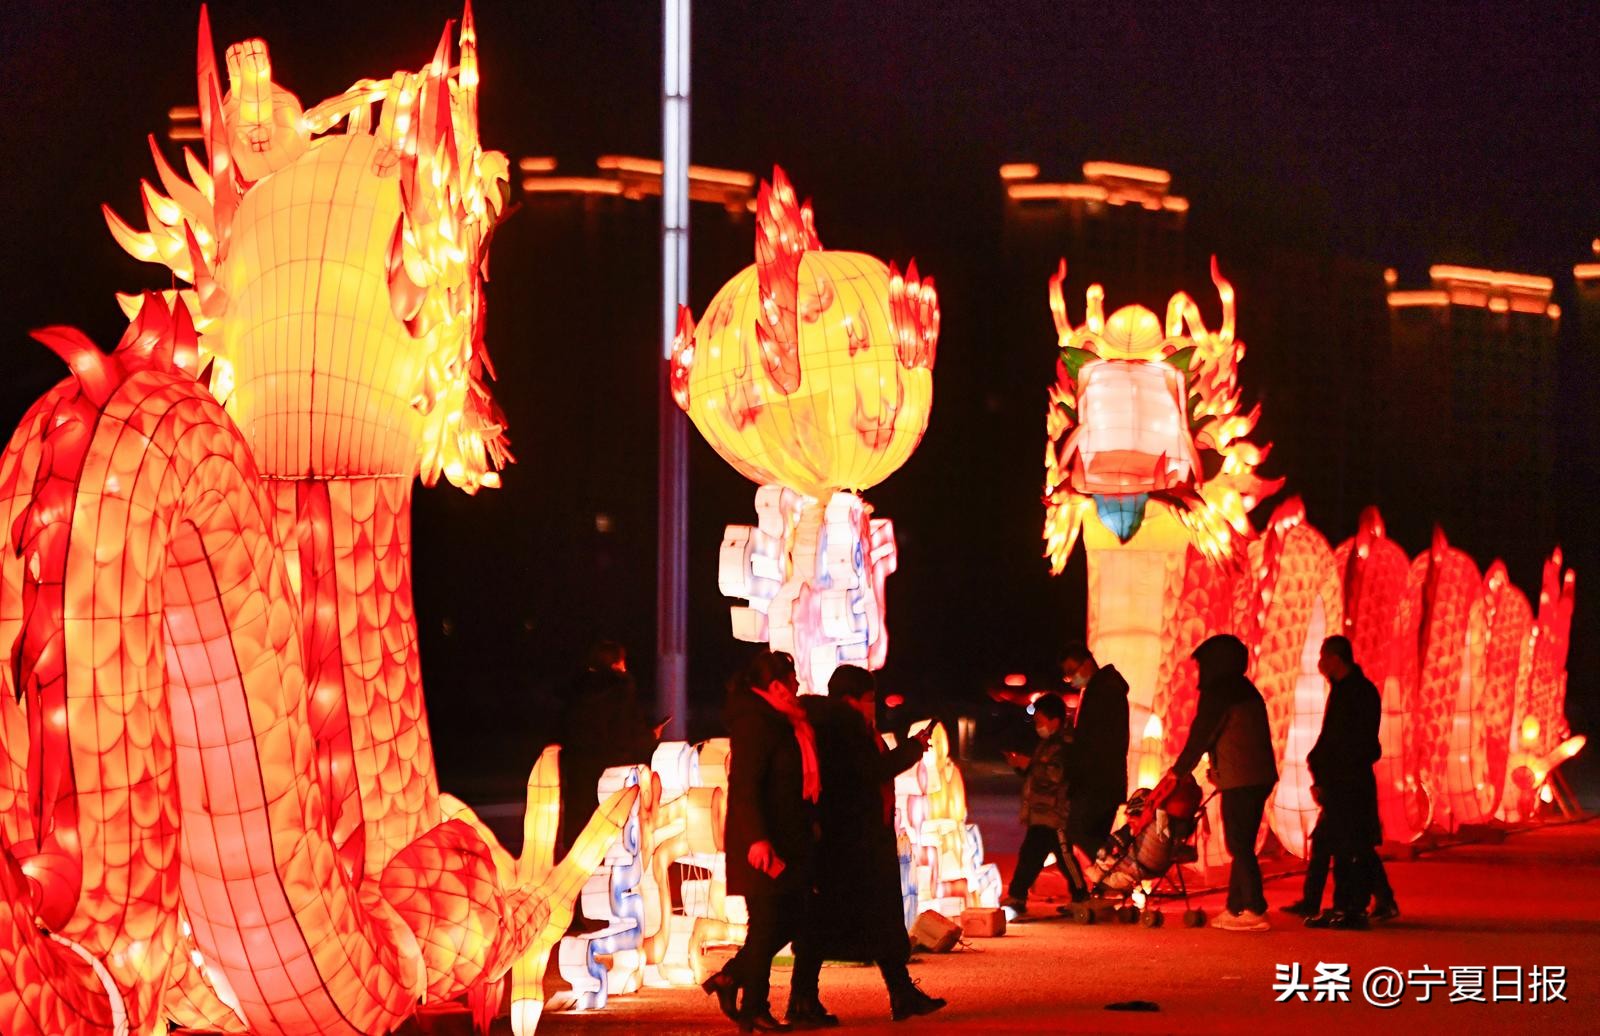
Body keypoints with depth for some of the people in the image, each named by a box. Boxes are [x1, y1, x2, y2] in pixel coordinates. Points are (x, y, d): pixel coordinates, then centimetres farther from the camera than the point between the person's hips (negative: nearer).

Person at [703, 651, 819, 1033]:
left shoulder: (783, 721, 15)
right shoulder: (755, 722, -15)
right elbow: (744, 785, -23)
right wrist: (756, 839, -29)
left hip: (789, 840, 10)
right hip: (763, 845, -10)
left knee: (791, 919, 12)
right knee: (766, 923, -4)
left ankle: (730, 978, 19)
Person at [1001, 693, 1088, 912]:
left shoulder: (1063, 746, -13)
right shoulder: (1045, 744, 19)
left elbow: (1055, 775, -25)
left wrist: (1029, 765, -19)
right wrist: (1020, 765, 8)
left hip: (1054, 814, -10)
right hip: (1039, 814, 10)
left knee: (1065, 857, -6)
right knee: (1028, 856, 10)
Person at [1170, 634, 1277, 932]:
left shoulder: (1217, 693, -9)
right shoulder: (1246, 689, 18)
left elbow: (1201, 734, -8)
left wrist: (1179, 770, 1)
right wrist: (1219, 767, 27)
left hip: (1239, 780, -9)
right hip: (1260, 776, 9)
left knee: (1239, 846, -6)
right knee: (1242, 845, 13)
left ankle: (1255, 911, -10)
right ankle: (1235, 908, 16)